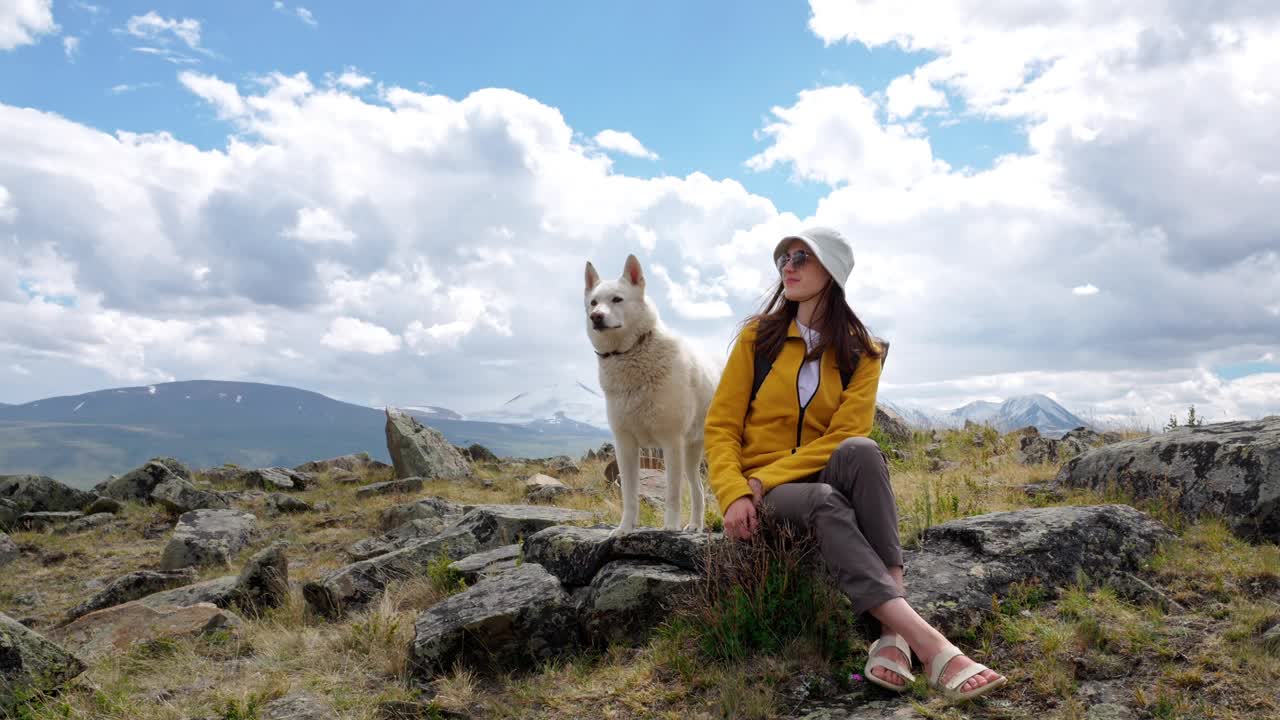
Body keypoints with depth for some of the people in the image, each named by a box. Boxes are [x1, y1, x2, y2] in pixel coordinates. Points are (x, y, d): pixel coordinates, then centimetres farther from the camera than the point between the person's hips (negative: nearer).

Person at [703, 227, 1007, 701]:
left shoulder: (861, 353, 4)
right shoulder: (758, 336, 4)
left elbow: (843, 437, -9)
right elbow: (721, 426, -2)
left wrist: (765, 479, -19)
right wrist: (734, 494, -20)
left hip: (826, 477, 1)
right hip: (764, 492, -1)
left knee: (860, 450, -35)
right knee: (825, 504, -36)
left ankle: (892, 632, -43)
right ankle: (928, 643, -47)